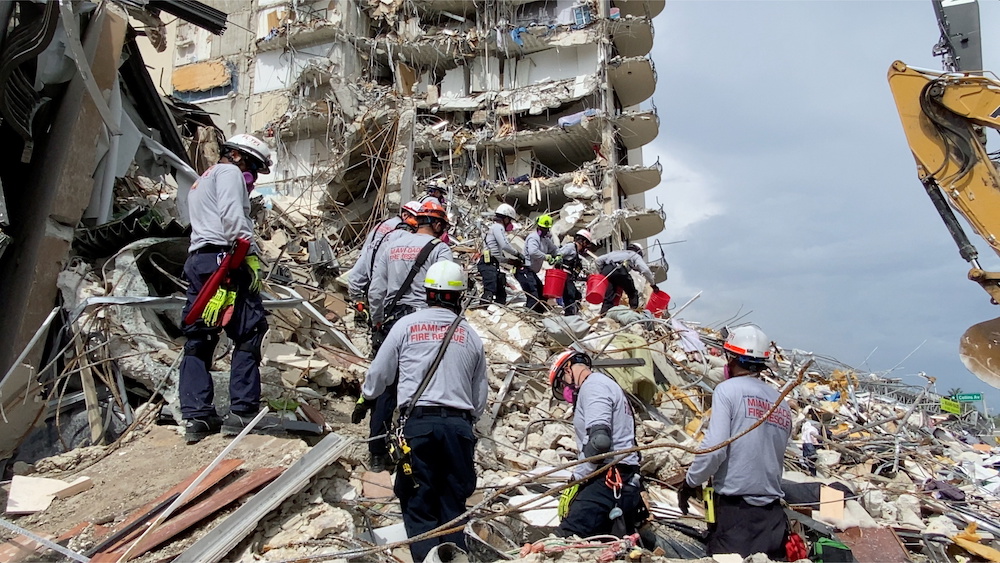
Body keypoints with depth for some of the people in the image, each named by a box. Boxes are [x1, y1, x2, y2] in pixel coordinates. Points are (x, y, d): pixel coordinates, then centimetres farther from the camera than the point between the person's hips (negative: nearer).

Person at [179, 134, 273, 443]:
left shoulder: (200, 182, 34)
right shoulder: (229, 172, 4)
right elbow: (232, 215, -14)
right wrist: (251, 255, -17)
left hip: (196, 260, 10)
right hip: (223, 259, -9)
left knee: (198, 340, 6)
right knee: (249, 333, -6)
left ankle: (196, 417, 6)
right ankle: (242, 412, -8)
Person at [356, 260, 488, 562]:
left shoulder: (407, 325, 4)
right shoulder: (471, 335, 11)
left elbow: (378, 373, 10)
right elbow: (480, 393, 15)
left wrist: (365, 398, 30)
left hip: (418, 422, -2)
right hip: (459, 424, 2)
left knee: (419, 502, 5)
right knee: (453, 502, 11)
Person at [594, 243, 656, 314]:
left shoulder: (616, 252, 41)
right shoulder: (635, 255, 29)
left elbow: (599, 260, 30)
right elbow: (645, 270, 12)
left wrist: (601, 273, 34)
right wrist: (653, 284, 19)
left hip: (606, 270, 4)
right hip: (620, 271, -4)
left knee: (608, 297, 1)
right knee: (632, 294, 17)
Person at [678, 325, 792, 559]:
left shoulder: (728, 389, -8)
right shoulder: (781, 402, 9)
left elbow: (714, 449, -16)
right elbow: (774, 455, 13)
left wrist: (690, 482, -2)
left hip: (735, 507, -6)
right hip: (772, 510, 6)